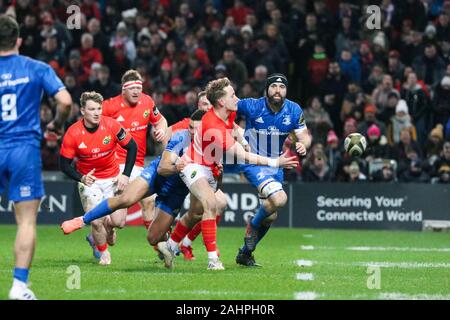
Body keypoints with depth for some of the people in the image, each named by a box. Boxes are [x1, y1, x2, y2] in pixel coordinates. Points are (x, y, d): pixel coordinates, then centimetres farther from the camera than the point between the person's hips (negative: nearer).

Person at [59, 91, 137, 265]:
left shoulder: (111, 125, -16)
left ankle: (108, 227, 32)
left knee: (118, 222, -8)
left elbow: (132, 147, -4)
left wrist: (126, 175, -10)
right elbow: (64, 164, -9)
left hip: (113, 178, 1)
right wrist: (81, 178, -25)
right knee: (96, 222, -15)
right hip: (89, 181, -1)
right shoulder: (72, 133, -17)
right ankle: (103, 252, 16)